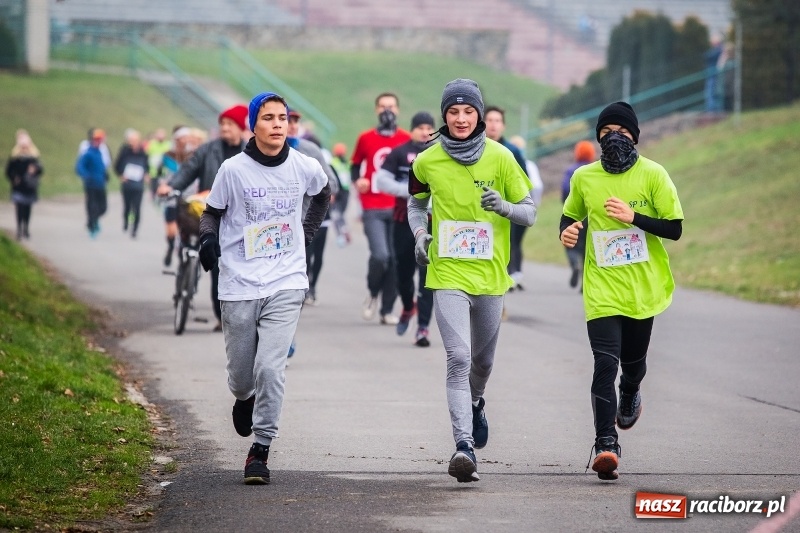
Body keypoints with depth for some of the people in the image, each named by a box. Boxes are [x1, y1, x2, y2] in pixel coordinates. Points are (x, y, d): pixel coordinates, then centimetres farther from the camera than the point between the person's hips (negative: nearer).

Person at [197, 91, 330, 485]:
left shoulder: (305, 168, 0)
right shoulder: (233, 169, -6)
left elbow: (322, 195, 23)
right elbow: (212, 212, 7)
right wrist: (208, 239, -14)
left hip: (285, 284, 0)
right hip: (239, 286, 0)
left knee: (270, 367, -15)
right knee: (241, 372, 9)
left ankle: (261, 449, -6)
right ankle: (244, 399, 47)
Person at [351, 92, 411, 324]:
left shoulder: (406, 140, 6)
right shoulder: (365, 139, 6)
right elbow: (355, 165, 18)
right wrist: (357, 180, -2)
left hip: (398, 208, 1)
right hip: (373, 208, -1)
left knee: (395, 259, 0)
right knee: (380, 255, -16)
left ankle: (387, 309, 11)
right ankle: (373, 294, 12)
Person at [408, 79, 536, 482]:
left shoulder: (500, 158, -4)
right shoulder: (428, 162, -1)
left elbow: (530, 213, 1)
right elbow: (416, 204, 17)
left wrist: (504, 206, -21)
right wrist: (420, 234, -3)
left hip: (489, 275, 2)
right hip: (447, 273, -1)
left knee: (483, 360, 18)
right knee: (459, 357, -17)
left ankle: (474, 404, 51)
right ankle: (464, 446, -23)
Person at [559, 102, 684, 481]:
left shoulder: (653, 175, -5)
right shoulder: (584, 177, 3)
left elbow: (675, 228, -6)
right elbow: (570, 216, 19)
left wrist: (633, 217, -20)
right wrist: (567, 232, -4)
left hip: (643, 287, 0)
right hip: (602, 288, 0)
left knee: (632, 360, 15)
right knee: (605, 362, -15)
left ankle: (630, 394, 52)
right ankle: (605, 444, -18)